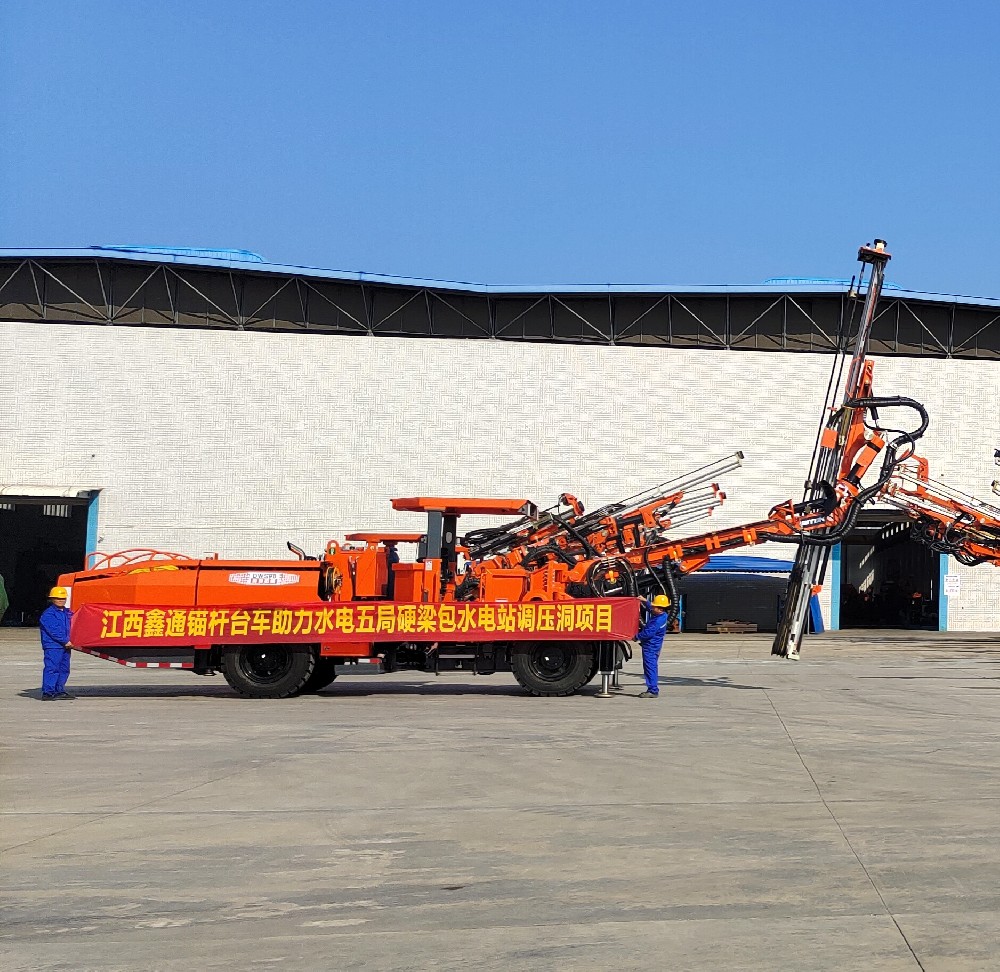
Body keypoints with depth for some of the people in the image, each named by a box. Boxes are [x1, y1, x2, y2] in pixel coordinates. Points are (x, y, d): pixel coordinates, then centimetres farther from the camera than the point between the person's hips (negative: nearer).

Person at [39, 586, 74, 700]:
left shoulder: (68, 613, 17)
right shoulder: (48, 614, -7)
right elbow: (54, 631, -15)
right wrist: (66, 641, -15)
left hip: (65, 646, 8)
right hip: (53, 646, -8)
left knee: (64, 669, 12)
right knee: (52, 668, -11)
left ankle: (59, 691, 21)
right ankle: (48, 692, -11)